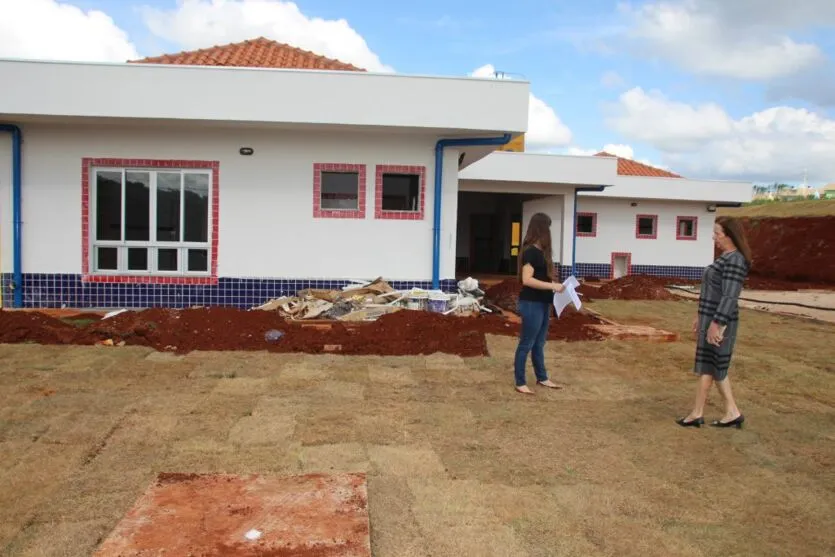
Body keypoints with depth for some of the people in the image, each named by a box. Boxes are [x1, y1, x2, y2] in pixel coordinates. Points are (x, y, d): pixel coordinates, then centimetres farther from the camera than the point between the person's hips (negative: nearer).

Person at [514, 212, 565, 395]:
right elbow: (527, 279, -24)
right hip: (531, 304, -9)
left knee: (539, 343, 19)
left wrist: (554, 285, 5)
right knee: (526, 344, 0)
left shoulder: (540, 251, 10)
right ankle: (520, 382, 10)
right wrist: (552, 286, -22)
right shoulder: (531, 251, -17)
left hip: (542, 303, 9)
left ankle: (542, 378, 31)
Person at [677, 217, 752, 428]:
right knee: (715, 367, 13)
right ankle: (732, 413, 18)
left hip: (719, 321, -10)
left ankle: (697, 413, 12)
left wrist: (715, 324, -24)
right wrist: (701, 316, 22)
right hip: (712, 318, 10)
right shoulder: (727, 258, 13)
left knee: (706, 367, 0)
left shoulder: (734, 260, -20)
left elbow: (730, 297, -24)